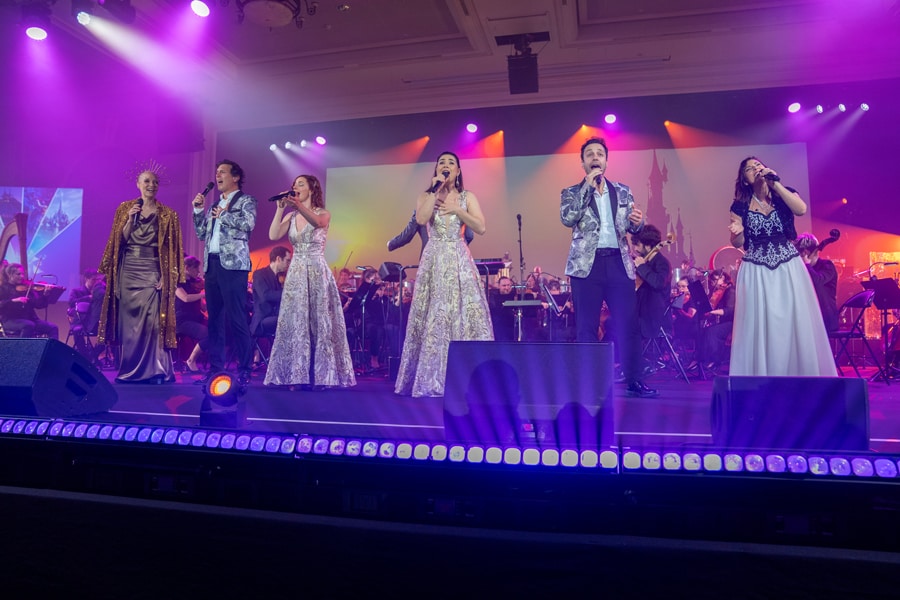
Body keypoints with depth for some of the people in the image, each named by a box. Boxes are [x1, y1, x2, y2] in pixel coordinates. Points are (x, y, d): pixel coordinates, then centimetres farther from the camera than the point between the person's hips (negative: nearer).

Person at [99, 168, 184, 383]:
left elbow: (171, 249, 0)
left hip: (152, 271, -2)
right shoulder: (125, 209, 10)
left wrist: (166, 277, -9)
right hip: (127, 270, 3)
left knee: (151, 321, -10)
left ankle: (154, 370, -6)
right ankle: (128, 369, 10)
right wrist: (130, 219, -9)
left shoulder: (167, 214, 4)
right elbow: (120, 240, 4)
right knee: (127, 320, 3)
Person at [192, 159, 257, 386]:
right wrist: (199, 209, 11)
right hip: (212, 264, 7)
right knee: (214, 318, 8)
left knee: (237, 318, -10)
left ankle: (244, 370, -6)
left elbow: (248, 223, -15)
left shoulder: (246, 200, 4)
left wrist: (223, 215, -5)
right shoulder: (215, 205, 22)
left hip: (233, 264, -7)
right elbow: (201, 234, 20)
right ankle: (215, 367, 14)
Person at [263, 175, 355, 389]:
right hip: (296, 273, 4)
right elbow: (273, 235, -4)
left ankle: (320, 376, 1)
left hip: (317, 273, -4)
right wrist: (280, 208, -8)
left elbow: (317, 222, -25)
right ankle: (296, 375, 4)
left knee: (318, 322, -4)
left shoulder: (323, 214, 0)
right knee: (295, 323, 0)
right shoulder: (291, 217, 12)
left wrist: (299, 205, -39)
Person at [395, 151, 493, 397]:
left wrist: (456, 209, -9)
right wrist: (435, 190, -9)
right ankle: (430, 380, 5)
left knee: (465, 314, -6)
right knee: (432, 317, -1)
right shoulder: (426, 195, 9)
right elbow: (421, 219, -13)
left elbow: (481, 228, -4)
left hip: (459, 261, 0)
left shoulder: (467, 197, 9)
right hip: (434, 261, 0)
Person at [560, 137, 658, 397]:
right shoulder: (571, 193, 7)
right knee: (586, 327, 1)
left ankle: (634, 381, 11)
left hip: (619, 263, 3)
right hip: (587, 264, -2)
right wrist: (588, 185, -10)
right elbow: (567, 218, -12)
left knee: (628, 324, 1)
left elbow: (631, 227, 16)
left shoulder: (623, 191, 16)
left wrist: (637, 222, -8)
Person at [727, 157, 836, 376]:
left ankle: (801, 375, 11)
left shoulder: (784, 196, 6)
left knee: (795, 323, 0)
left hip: (788, 268, 1)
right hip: (756, 272, 0)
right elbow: (737, 243, 5)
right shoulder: (741, 205, 4)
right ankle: (761, 377, 7)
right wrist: (737, 232, -18)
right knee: (760, 327, -1)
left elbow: (801, 209, -16)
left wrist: (775, 182, -14)